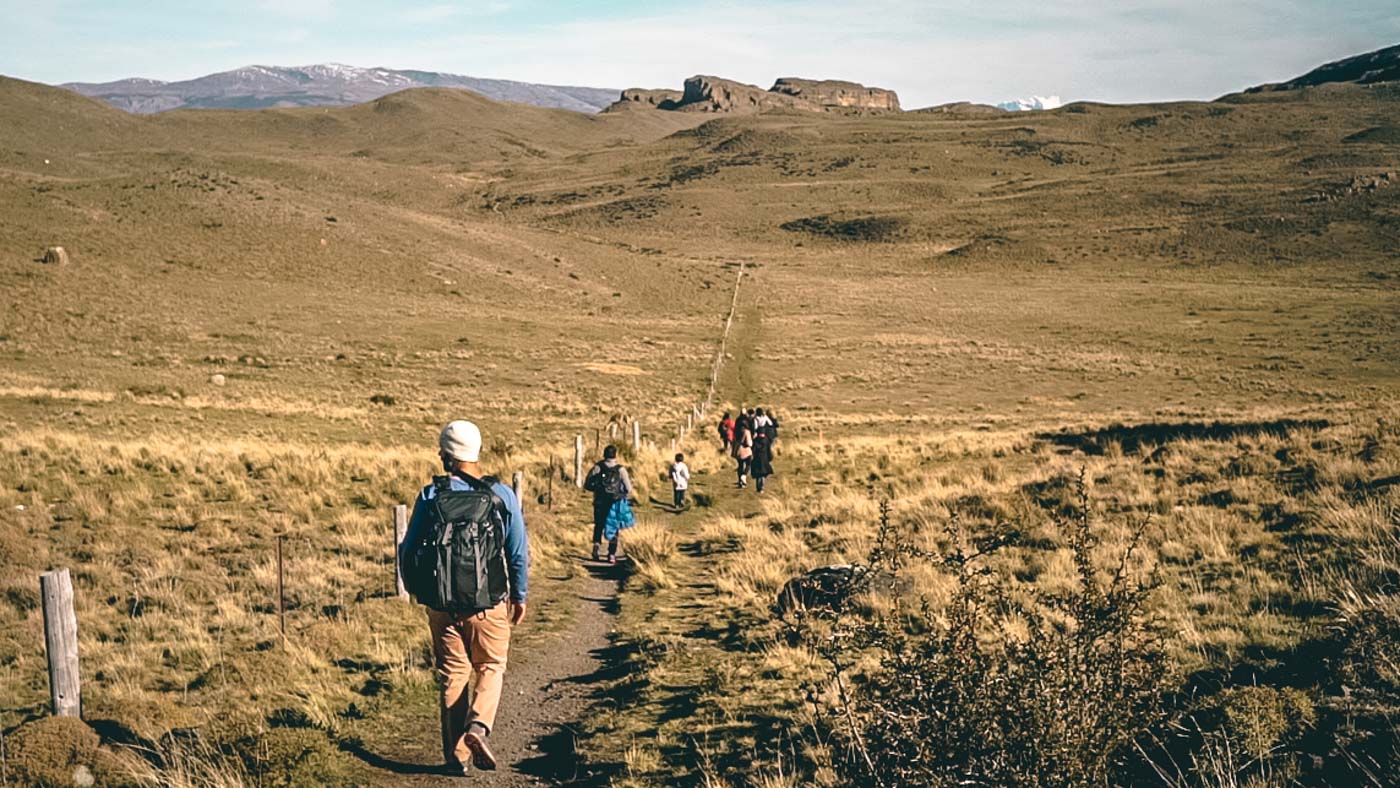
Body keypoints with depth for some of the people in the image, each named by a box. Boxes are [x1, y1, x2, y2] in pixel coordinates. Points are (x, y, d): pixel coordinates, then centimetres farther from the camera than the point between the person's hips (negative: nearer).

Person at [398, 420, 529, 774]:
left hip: (442, 606, 1)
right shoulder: (502, 495, -7)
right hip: (490, 605, -1)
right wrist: (519, 596, 12)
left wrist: (417, 590, 20)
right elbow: (519, 552, -2)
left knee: (452, 676, 13)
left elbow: (408, 551, 2)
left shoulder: (429, 497, -5)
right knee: (490, 668, 17)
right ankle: (478, 726, -9)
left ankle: (456, 756, 15)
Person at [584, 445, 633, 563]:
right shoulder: (621, 469, -6)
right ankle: (611, 555, 10)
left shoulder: (597, 467, -5)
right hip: (615, 504, 0)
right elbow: (628, 490, -6)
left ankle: (597, 544, -10)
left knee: (599, 526, 17)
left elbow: (587, 485, -2)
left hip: (600, 503, 0)